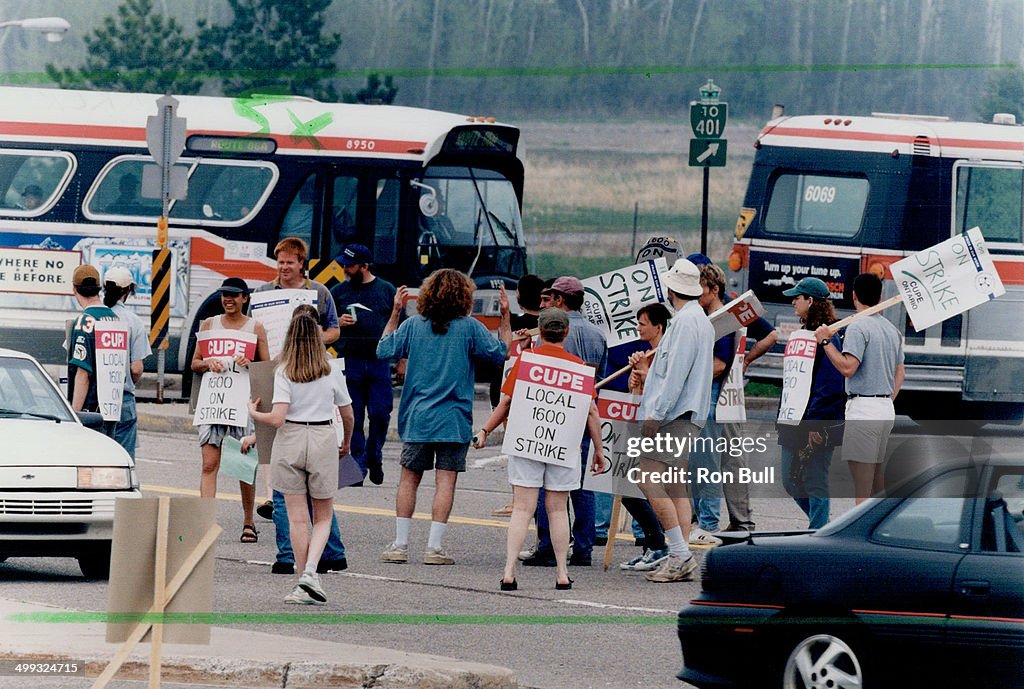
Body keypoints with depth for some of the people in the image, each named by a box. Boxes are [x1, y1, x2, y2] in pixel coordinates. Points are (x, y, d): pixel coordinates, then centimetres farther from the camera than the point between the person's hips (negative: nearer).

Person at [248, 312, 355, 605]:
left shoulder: (284, 372, -7)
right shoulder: (331, 372, -1)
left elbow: (277, 419, -14)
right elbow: (348, 416, 7)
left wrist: (253, 413, 6)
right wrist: (346, 443, 26)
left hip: (290, 441, -1)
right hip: (323, 440, 1)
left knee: (297, 518, 6)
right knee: (324, 517, 12)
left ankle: (304, 586, 7)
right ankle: (310, 571, -10)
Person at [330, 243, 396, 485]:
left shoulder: (387, 290, 9)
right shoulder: (339, 291, 11)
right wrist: (338, 323, -5)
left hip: (379, 363, -1)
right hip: (349, 363, 1)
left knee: (380, 414, -6)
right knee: (353, 417, -1)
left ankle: (374, 457, 15)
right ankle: (358, 465, 4)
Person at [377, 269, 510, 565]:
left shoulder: (413, 325, 0)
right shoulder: (469, 327, -6)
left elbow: (383, 351, 10)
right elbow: (501, 352, 1)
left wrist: (395, 312, 16)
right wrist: (505, 317, 9)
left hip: (417, 418, 2)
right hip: (453, 418, -2)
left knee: (409, 478, 10)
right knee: (445, 481, -1)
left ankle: (400, 544, 8)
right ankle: (434, 547, -6)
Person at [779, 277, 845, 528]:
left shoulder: (827, 339, -14)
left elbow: (827, 385, -19)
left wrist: (815, 425, -22)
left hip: (817, 428, -10)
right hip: (796, 425, 10)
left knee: (815, 485, -4)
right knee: (791, 482, 12)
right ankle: (821, 526, 24)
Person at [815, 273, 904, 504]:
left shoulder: (858, 327, -10)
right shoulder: (892, 329, 16)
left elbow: (848, 367, -19)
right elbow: (899, 374, 21)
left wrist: (826, 342, -11)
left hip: (863, 409, -8)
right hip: (886, 410, 8)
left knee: (861, 480, -9)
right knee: (876, 473, 15)